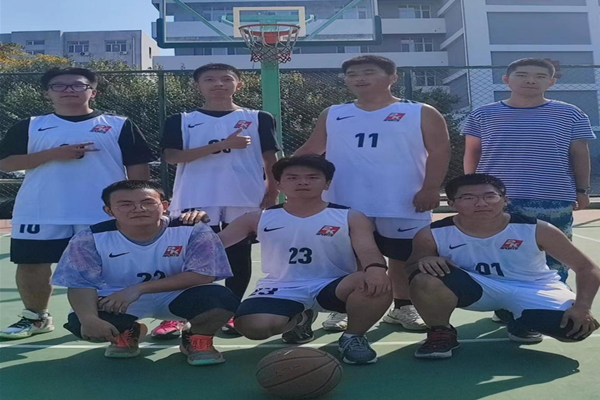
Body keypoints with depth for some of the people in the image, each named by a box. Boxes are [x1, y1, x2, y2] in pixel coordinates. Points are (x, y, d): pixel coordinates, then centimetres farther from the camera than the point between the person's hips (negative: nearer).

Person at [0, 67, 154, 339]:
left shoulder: (119, 125, 4)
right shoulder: (30, 126, 9)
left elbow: (138, 167, 2)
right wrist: (53, 154, -11)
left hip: (104, 214, -2)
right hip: (40, 214, 2)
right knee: (30, 265, 9)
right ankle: (36, 317, 29)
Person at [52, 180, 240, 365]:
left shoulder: (193, 231, -21)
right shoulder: (91, 238, -16)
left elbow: (203, 275, -24)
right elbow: (81, 284, -15)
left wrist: (138, 288, -29)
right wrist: (89, 319, -38)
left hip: (175, 296, -2)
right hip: (114, 299, 2)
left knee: (221, 299, -31)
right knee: (80, 324, -27)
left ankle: (198, 339, 6)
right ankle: (126, 334, 11)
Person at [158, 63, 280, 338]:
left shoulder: (258, 118, 8)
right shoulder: (182, 121, 6)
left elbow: (270, 157, 8)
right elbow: (172, 156, -7)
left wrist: (272, 189, -3)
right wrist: (222, 145, -13)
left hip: (244, 199, 1)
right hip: (196, 199, 0)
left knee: (239, 255, 6)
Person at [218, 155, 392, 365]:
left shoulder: (350, 218, 2)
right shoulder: (259, 219, 5)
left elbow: (367, 249, -14)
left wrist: (375, 267, -39)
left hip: (331, 285, -2)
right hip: (282, 289, 2)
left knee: (377, 284, -31)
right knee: (254, 326, -28)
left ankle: (353, 337, 1)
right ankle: (298, 319, 12)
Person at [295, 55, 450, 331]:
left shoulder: (421, 113, 4)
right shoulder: (332, 115, 12)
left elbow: (439, 151, -2)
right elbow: (311, 150, 14)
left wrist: (430, 189, -13)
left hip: (403, 205, -1)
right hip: (345, 205, 2)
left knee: (403, 258, 8)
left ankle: (403, 308, 25)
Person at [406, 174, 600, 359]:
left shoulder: (535, 230, -19)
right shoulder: (433, 234, -20)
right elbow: (412, 268, -5)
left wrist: (582, 306, -26)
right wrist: (423, 261, -30)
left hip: (533, 289, 2)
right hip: (477, 288, -1)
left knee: (577, 326, -26)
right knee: (426, 277, -32)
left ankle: (522, 322, 10)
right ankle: (441, 333, 0)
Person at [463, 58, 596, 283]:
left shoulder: (570, 114, 3)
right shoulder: (483, 115, 3)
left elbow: (580, 154, 7)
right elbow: (472, 153, 8)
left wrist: (582, 190, 4)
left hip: (553, 200, 0)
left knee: (553, 253, 9)